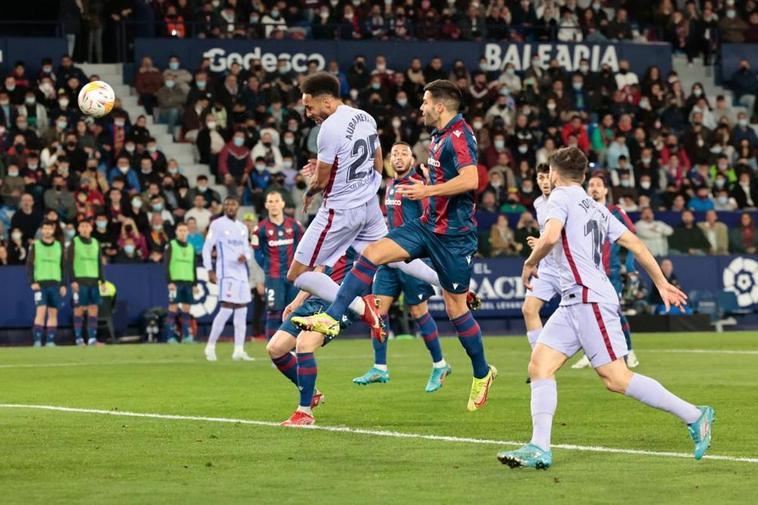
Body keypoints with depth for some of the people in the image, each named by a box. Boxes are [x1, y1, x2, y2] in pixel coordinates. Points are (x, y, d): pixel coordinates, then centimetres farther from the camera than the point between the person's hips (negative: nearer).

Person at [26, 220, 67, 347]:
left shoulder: (59, 246, 11)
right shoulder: (35, 245, 4)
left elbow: (63, 266, 13)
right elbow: (29, 265, 2)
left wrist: (63, 285, 7)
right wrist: (32, 282, -9)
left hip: (55, 283, 3)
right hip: (40, 283, -3)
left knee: (53, 313, 1)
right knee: (41, 310, -14)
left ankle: (50, 341, 5)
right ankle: (37, 340, -14)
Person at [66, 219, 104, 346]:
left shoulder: (96, 243, 14)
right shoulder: (74, 243, 2)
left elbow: (100, 263, 17)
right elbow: (69, 263, -2)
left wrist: (102, 280, 9)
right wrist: (72, 281, -11)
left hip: (94, 280, 4)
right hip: (80, 281, -4)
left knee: (93, 309, -1)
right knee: (79, 309, -4)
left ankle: (92, 338, 2)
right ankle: (79, 338, 0)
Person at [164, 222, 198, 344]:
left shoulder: (191, 247, 16)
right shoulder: (171, 246, 2)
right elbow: (166, 265, -4)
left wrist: (195, 283, 12)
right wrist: (169, 282, -12)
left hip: (188, 282, 4)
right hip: (175, 282, -4)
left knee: (186, 309, 3)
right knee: (173, 308, -6)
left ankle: (186, 336, 4)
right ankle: (170, 337, -5)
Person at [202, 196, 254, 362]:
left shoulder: (242, 228, 16)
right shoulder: (217, 224, -3)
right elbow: (206, 248, -5)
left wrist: (245, 256, -5)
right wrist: (210, 271, -13)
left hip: (241, 272, 7)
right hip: (226, 272, -7)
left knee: (242, 310, 4)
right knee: (226, 309, -15)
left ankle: (239, 350, 6)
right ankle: (210, 346, -6)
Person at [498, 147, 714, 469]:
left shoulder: (561, 197, -3)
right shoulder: (596, 208, 21)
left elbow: (550, 237, -21)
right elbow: (635, 243, 21)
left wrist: (530, 263, -3)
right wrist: (662, 283, 27)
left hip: (590, 298, -9)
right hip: (574, 300, 9)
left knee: (616, 379, -11)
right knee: (540, 365, 1)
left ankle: (694, 416, -6)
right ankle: (540, 448, -7)